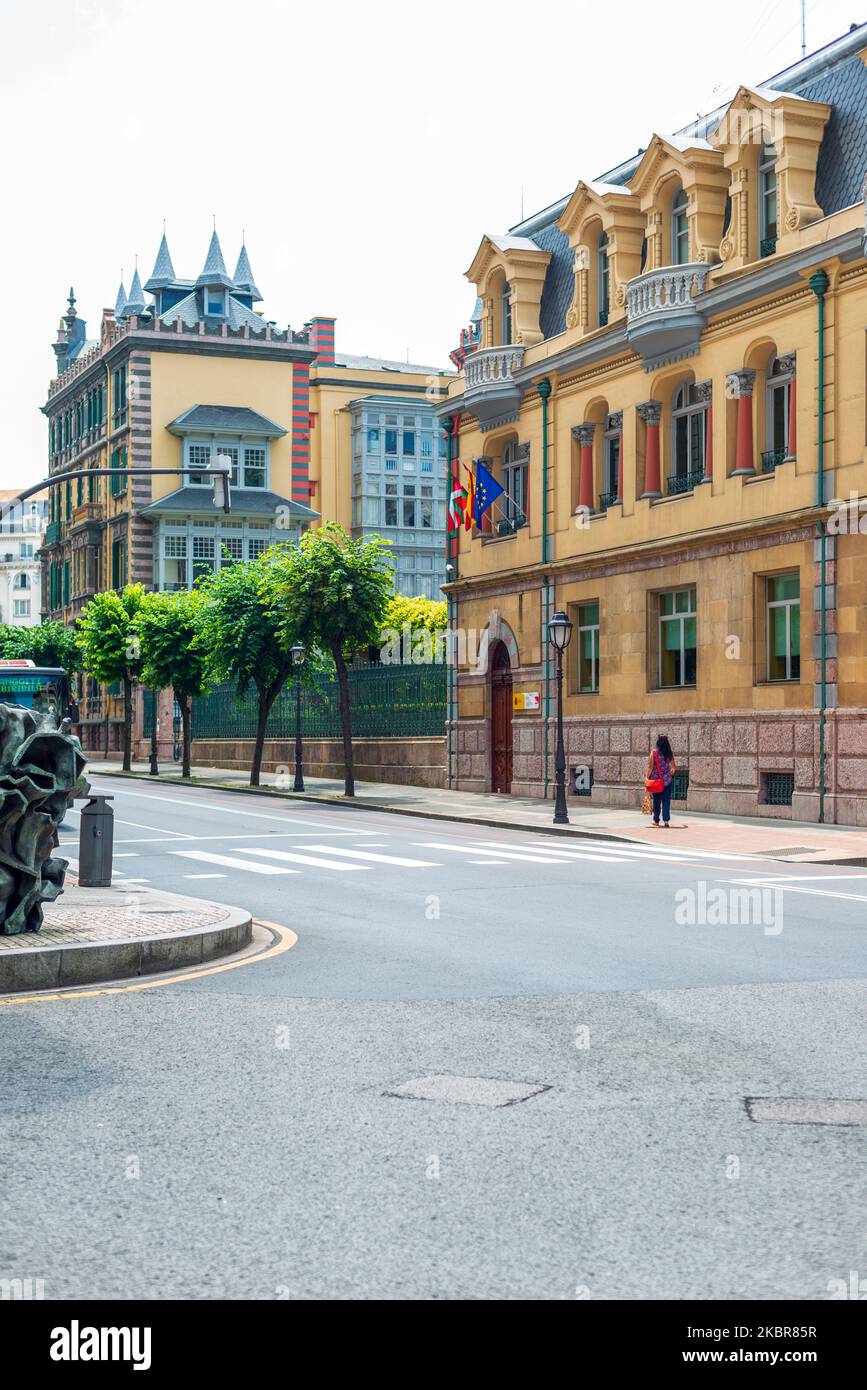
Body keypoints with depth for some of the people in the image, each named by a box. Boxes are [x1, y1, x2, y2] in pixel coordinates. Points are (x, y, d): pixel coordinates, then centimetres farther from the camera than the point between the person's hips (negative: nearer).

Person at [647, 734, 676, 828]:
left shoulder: (654, 752, -8)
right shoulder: (669, 753, -1)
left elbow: (650, 767, -8)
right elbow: (674, 767, 6)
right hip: (667, 780, 1)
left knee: (656, 800, 12)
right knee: (666, 801, 2)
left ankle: (656, 820, 21)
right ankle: (666, 820, -7)